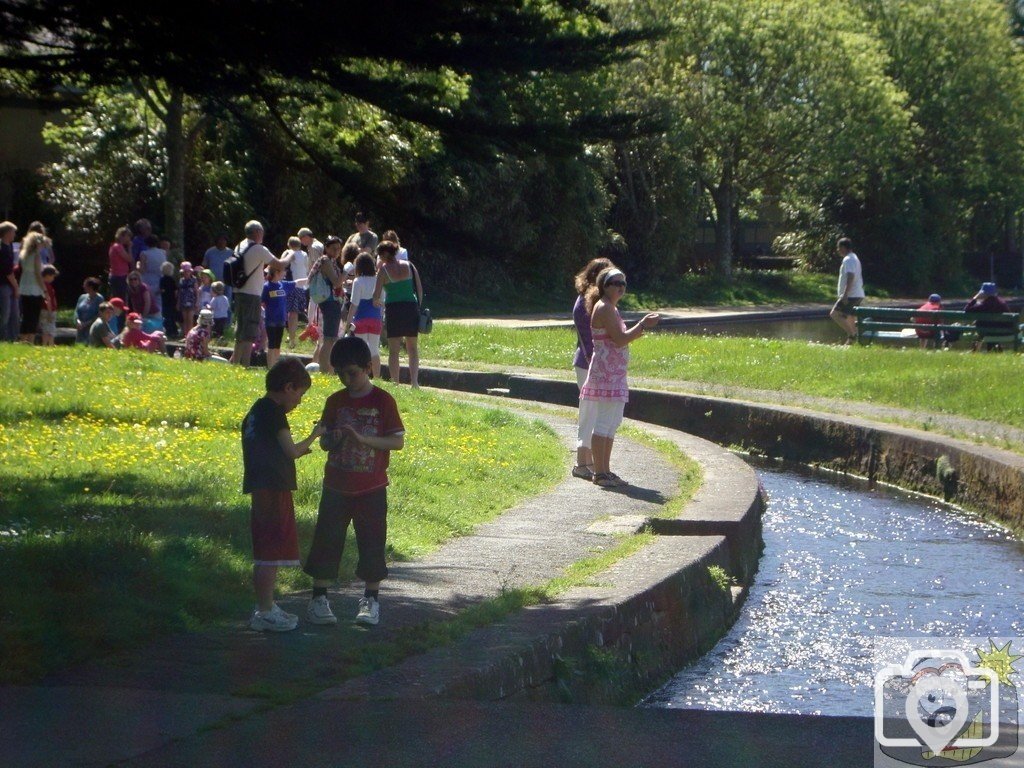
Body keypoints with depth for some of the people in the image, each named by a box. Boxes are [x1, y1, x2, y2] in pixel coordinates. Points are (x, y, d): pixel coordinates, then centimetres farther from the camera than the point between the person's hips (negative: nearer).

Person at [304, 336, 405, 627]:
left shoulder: (383, 401, -6)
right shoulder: (335, 401, 4)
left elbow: (398, 441, -9)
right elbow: (324, 442, 10)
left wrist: (362, 439, -20)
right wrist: (332, 439, -15)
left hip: (371, 489, -3)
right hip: (336, 487, 3)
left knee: (372, 543, 3)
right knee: (327, 540, 2)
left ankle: (371, 600, 15)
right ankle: (318, 599, 9)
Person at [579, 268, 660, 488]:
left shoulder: (611, 308, 19)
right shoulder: (604, 308, -13)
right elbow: (620, 339, -19)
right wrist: (642, 325, -13)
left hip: (615, 373, 11)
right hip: (606, 372, -11)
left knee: (612, 422, 13)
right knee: (604, 422, -9)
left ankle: (605, 470, 17)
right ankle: (599, 472, -8)